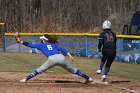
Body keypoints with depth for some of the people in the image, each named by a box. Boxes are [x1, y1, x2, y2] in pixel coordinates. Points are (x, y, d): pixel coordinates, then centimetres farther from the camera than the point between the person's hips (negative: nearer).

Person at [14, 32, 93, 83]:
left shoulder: (41, 45, 21)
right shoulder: (54, 44, 31)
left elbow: (30, 45, 20)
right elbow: (62, 49, 16)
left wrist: (21, 41, 28)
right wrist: (70, 55, 8)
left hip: (52, 59, -4)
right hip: (61, 58, 4)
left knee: (39, 70, 9)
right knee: (73, 70, 17)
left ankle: (26, 79, 3)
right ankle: (88, 78, 22)